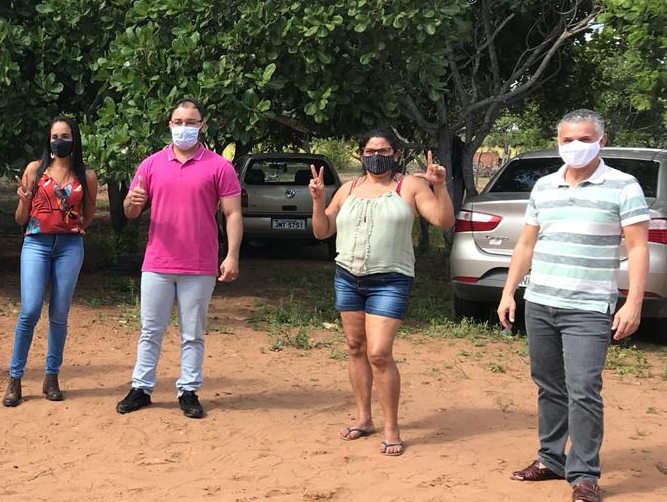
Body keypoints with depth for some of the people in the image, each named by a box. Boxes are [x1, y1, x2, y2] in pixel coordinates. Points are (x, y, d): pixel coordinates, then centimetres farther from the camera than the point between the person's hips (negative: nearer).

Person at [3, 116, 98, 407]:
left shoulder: (86, 176, 7)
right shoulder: (35, 170, 5)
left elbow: (88, 216, 18)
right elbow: (20, 219, 8)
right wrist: (24, 199, -12)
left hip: (70, 246, 1)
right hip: (36, 243, -1)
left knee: (59, 315, 3)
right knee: (30, 311, -11)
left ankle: (52, 377, 14)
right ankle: (15, 378, 0)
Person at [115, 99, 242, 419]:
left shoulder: (218, 167, -1)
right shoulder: (152, 164, 7)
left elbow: (233, 214, -3)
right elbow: (130, 212, 11)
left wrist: (232, 255, -12)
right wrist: (133, 201, -14)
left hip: (199, 269, -2)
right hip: (157, 265, 2)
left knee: (193, 335, 7)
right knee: (150, 332, 10)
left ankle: (188, 391, 16)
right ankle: (141, 388, 19)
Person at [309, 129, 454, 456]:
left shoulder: (409, 187, -1)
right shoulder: (349, 189, 12)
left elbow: (444, 221, -7)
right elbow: (322, 232, 14)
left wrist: (439, 187, -20)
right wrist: (317, 200, -1)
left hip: (389, 281, -5)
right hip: (347, 278, 5)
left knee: (379, 354, -13)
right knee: (355, 348, 11)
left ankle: (391, 429, -1)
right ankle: (363, 419, 24)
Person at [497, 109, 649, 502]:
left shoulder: (623, 187, -3)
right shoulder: (543, 187, 12)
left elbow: (638, 248, -6)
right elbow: (526, 245, 17)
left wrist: (633, 304, -14)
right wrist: (509, 292, 13)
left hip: (589, 311, -5)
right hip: (539, 304, 5)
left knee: (583, 391, -10)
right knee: (549, 388, 13)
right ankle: (551, 459, 25)